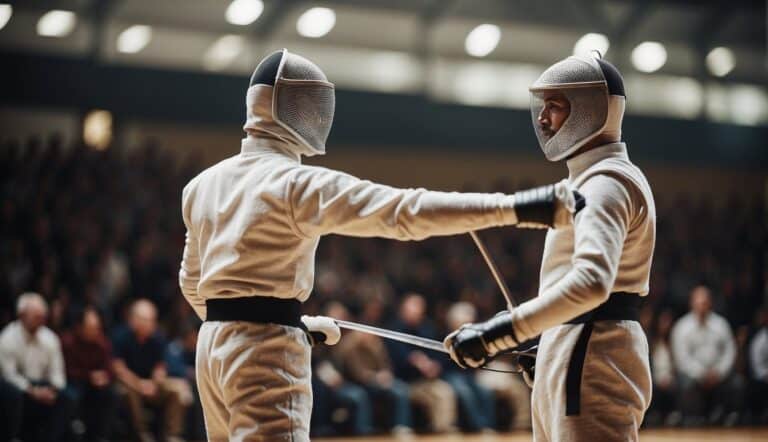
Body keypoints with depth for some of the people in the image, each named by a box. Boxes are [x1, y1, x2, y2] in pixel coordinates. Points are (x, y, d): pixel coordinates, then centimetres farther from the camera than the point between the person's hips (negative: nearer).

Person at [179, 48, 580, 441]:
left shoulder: (203, 184, 10)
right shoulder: (298, 184, -14)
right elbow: (402, 211, -25)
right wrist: (513, 208, -31)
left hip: (215, 343, 9)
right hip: (266, 347, -9)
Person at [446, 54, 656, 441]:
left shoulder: (606, 183, -15)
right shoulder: (595, 179, 19)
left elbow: (590, 282, -31)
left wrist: (500, 333, -32)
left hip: (591, 362, -11)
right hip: (575, 356, 11)